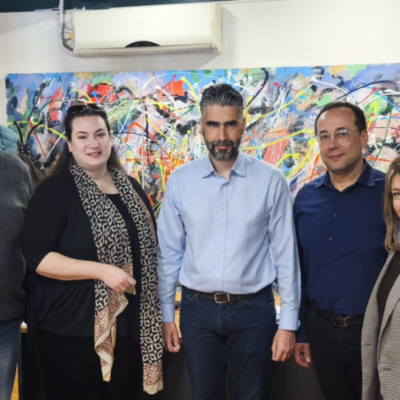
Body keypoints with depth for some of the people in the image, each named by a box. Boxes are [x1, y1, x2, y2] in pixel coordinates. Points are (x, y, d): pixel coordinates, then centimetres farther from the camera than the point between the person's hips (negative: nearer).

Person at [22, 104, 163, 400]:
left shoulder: (131, 187, 9)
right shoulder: (55, 190, -9)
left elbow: (148, 248, 17)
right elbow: (35, 256, -16)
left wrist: (157, 312, 11)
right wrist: (101, 270, -23)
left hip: (130, 325, 6)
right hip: (69, 328, -5)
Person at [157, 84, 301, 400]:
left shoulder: (271, 181, -7)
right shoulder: (180, 181, -3)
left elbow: (286, 254, -4)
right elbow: (169, 253, 2)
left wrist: (289, 322, -3)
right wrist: (166, 315, 4)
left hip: (253, 309, -1)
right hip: (197, 309, 2)